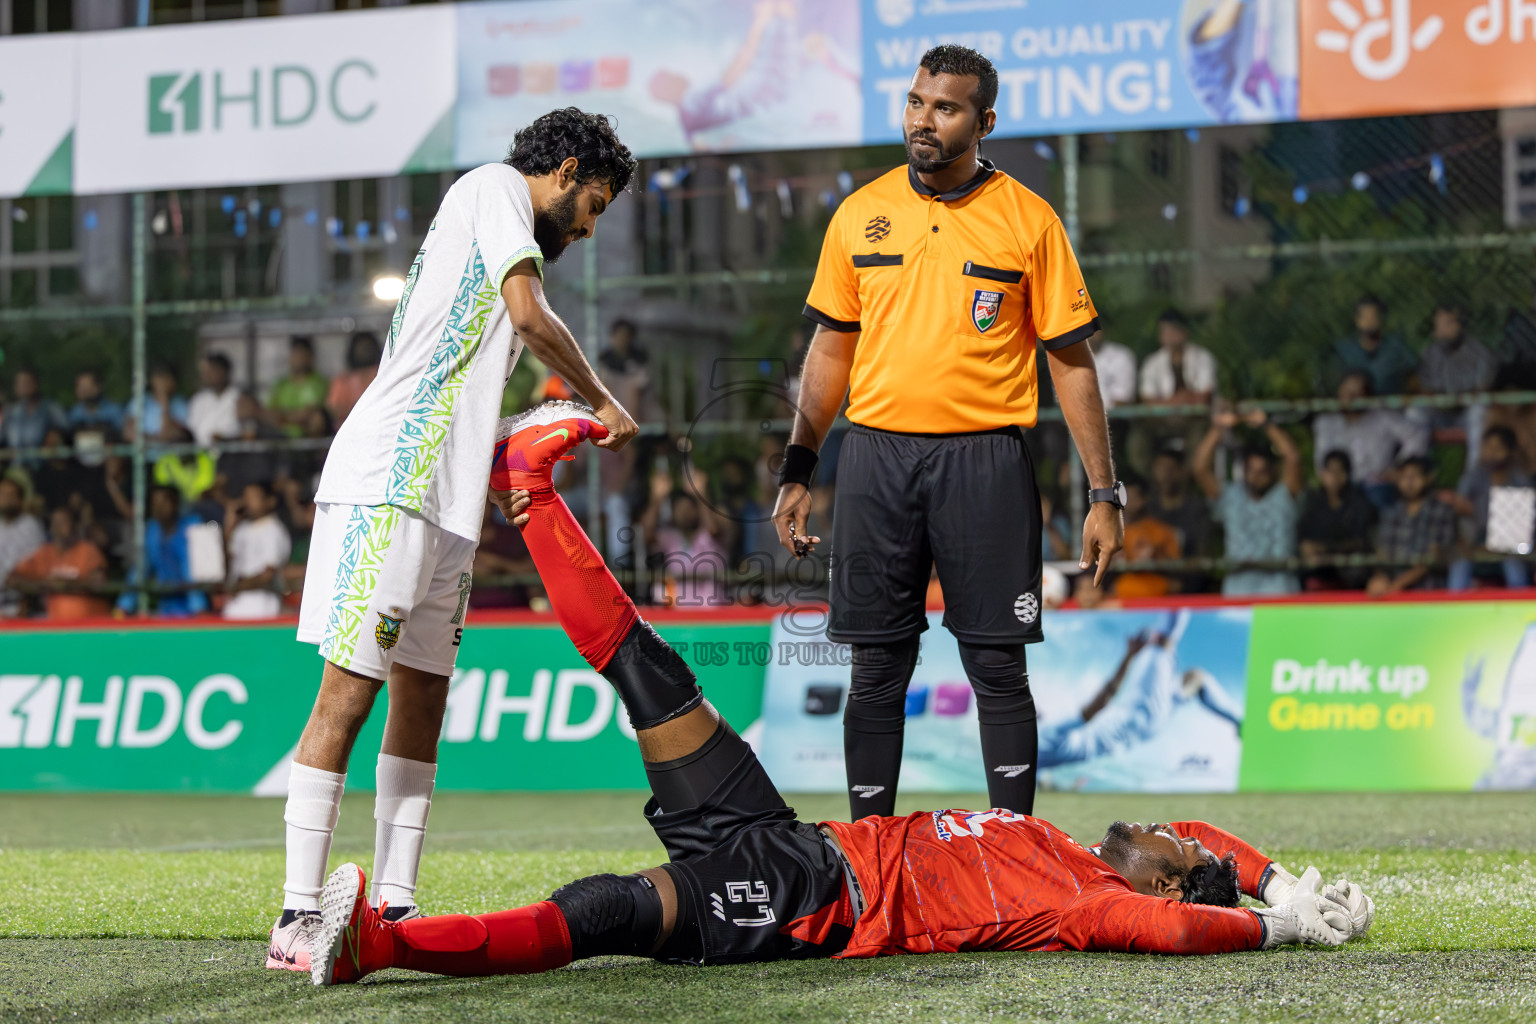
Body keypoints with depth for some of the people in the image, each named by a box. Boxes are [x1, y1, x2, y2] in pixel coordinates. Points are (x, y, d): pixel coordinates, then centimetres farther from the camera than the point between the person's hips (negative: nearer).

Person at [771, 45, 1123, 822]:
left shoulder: (1027, 220, 1)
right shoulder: (860, 214, 9)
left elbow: (1072, 362, 2)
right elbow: (830, 350, 15)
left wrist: (1104, 494, -3)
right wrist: (798, 472, 10)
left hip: (984, 460, -2)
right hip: (875, 458, 2)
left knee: (998, 669, -1)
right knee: (877, 669, 4)